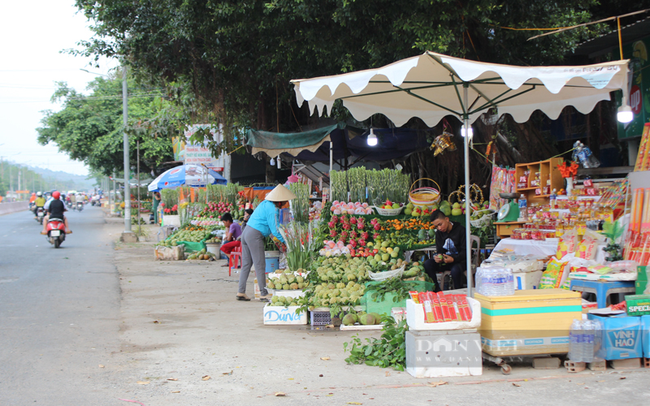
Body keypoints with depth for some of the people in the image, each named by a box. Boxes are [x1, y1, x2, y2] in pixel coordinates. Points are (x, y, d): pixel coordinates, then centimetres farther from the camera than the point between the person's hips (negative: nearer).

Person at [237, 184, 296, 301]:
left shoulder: (266, 203, 14)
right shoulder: (272, 209, -14)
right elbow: (275, 230, -14)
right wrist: (285, 240, -2)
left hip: (246, 232, 10)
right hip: (255, 236, -10)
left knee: (246, 264, 11)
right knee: (260, 265, -4)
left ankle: (241, 292, 12)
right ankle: (263, 294, 0)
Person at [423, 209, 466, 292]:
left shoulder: (460, 230, -11)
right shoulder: (439, 233, 7)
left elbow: (464, 252, -13)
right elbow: (439, 250, 9)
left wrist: (453, 259, -32)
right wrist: (437, 257, -18)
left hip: (459, 260, -5)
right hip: (445, 260, 6)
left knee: (455, 270, -39)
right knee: (427, 264, -21)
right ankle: (437, 291, -19)